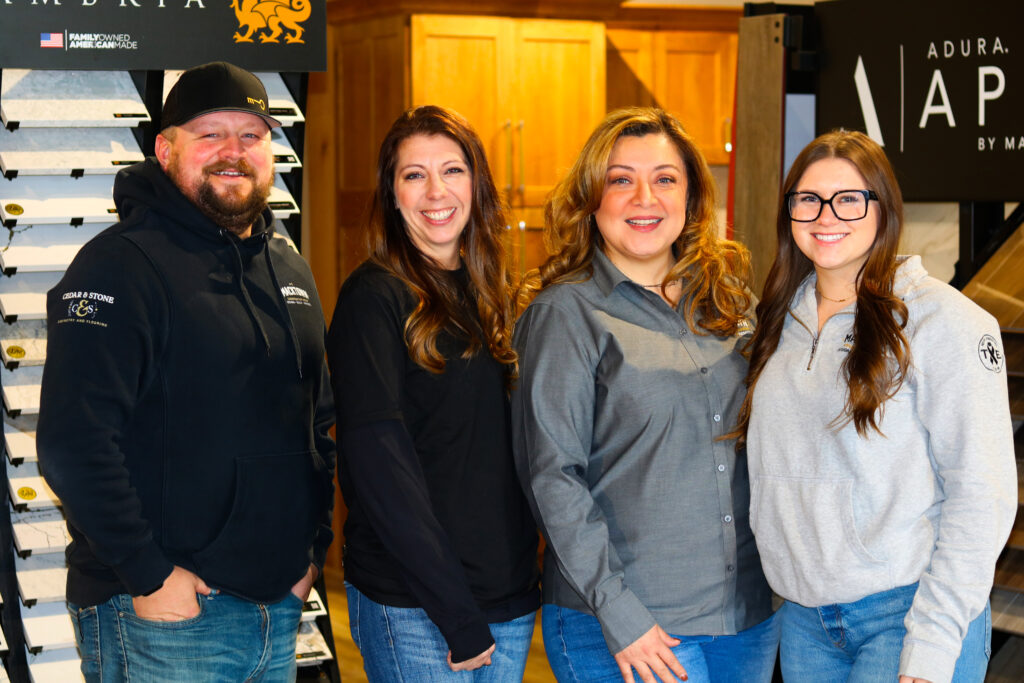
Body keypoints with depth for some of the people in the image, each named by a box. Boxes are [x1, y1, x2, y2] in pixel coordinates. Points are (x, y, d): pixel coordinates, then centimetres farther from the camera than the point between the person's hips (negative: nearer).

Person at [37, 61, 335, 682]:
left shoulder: (290, 267, 13)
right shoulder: (120, 265, -11)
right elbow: (74, 444, -20)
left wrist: (315, 545, 12)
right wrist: (148, 576, -19)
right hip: (164, 610, -7)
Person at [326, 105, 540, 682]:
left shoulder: (491, 296, 10)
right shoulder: (374, 298, -10)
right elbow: (378, 466, -16)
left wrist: (525, 571, 4)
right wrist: (457, 615, -18)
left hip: (511, 593, 6)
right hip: (413, 611, -6)